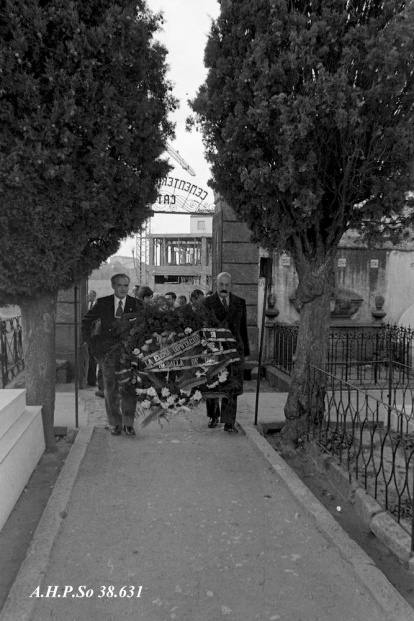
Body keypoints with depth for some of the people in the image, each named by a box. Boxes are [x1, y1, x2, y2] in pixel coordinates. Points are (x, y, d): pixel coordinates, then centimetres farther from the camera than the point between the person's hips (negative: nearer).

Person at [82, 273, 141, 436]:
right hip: (108, 351, 1)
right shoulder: (103, 303, 5)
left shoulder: (136, 304, 3)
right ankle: (115, 423, 16)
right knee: (110, 389, 5)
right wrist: (92, 342, 4)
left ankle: (128, 423, 9)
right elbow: (86, 322, 12)